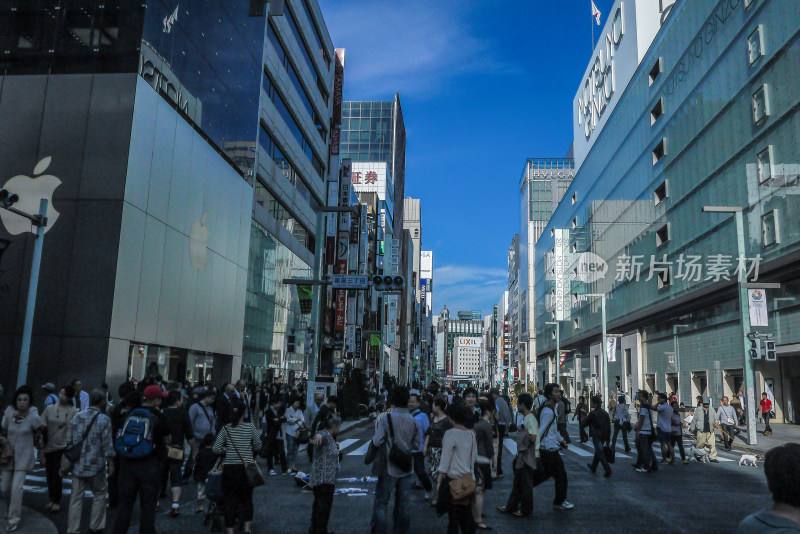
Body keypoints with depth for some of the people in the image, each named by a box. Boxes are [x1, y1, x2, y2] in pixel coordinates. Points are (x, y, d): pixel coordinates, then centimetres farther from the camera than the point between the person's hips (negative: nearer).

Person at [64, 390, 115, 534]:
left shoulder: (77, 416, 6)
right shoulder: (104, 419, -10)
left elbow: (69, 442, 9)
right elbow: (107, 445, -12)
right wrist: (111, 464, -5)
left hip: (77, 464, 4)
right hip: (95, 465, -4)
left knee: (76, 497, 10)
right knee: (100, 495, 12)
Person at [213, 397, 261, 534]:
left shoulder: (226, 429, -4)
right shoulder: (250, 427, -7)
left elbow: (216, 449, -4)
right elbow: (258, 446, 0)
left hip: (229, 468, 1)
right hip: (246, 467, -1)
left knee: (230, 499, 9)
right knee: (247, 498, 15)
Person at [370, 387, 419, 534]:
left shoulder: (387, 419, -15)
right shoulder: (413, 421, -1)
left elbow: (377, 442, -18)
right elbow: (416, 445, 3)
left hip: (389, 467, -4)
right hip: (406, 468, 4)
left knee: (381, 502, 6)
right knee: (404, 501, 14)